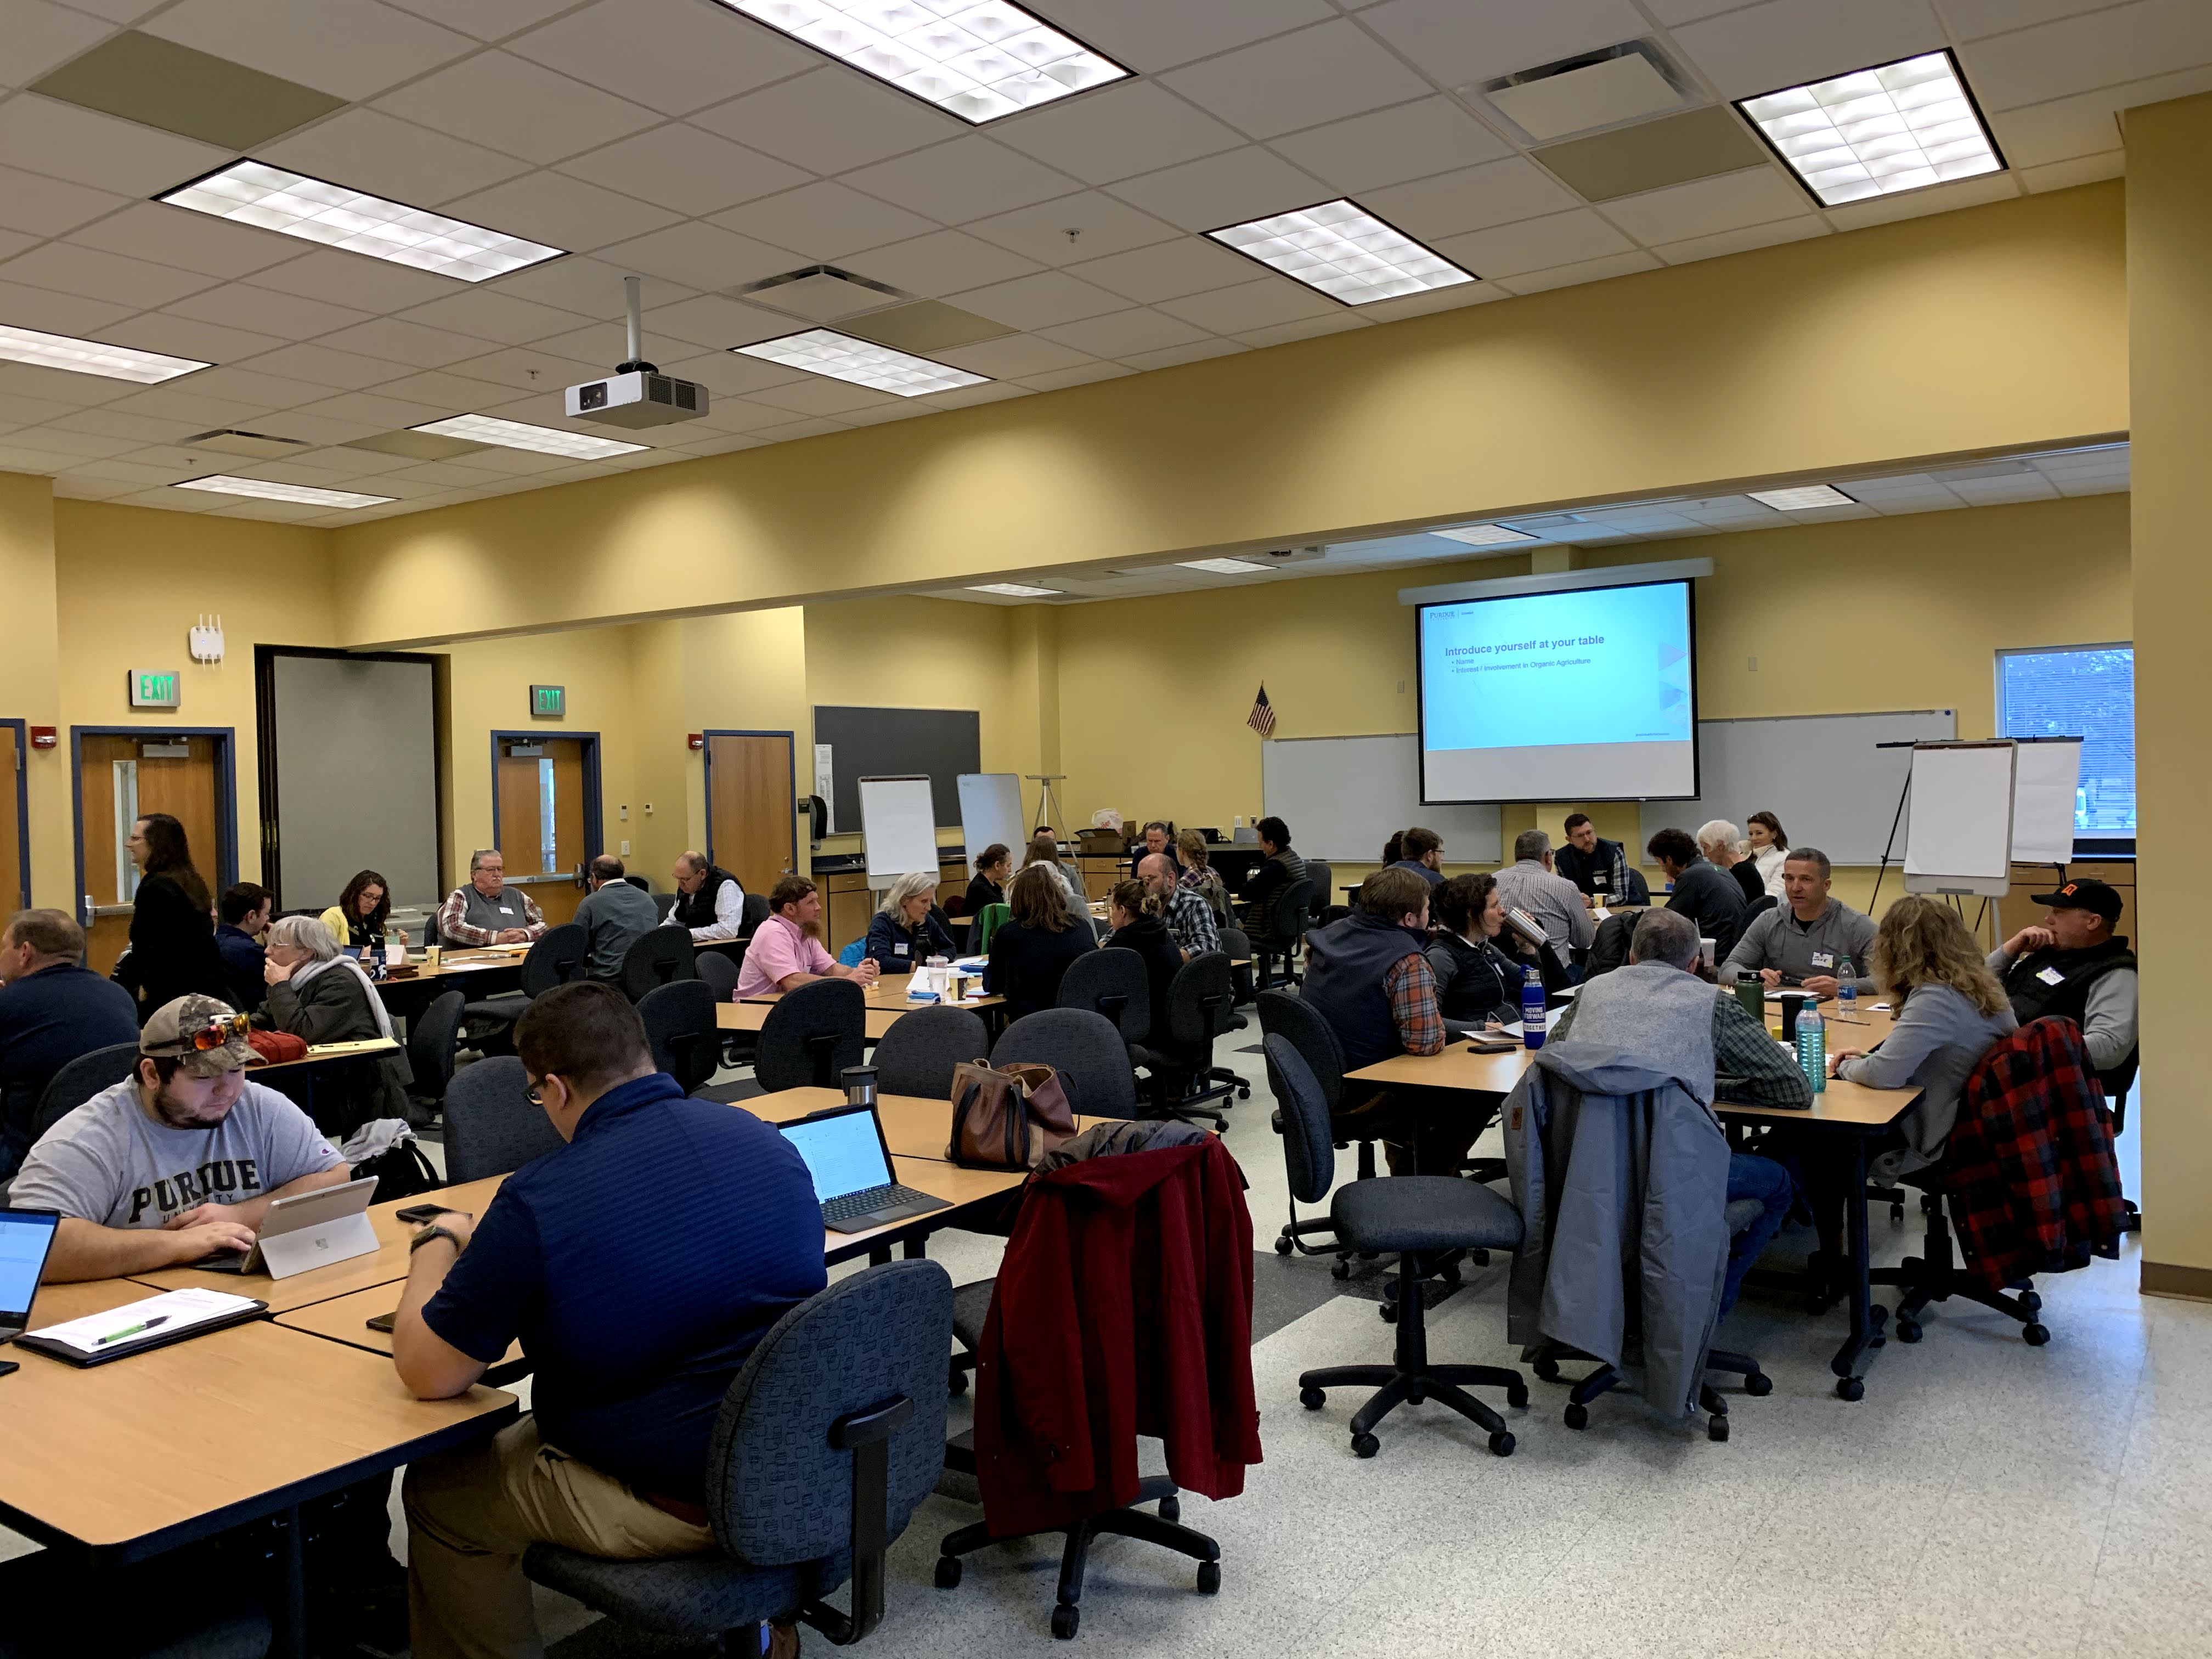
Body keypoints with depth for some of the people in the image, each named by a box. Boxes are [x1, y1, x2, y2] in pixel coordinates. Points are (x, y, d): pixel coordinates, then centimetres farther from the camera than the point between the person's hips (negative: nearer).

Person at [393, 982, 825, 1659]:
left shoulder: (538, 1202, -20)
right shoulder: (765, 1140, -3)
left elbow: (427, 1374, -10)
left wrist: (437, 1243, 8)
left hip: (677, 1502, -6)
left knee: (436, 1492, 17)